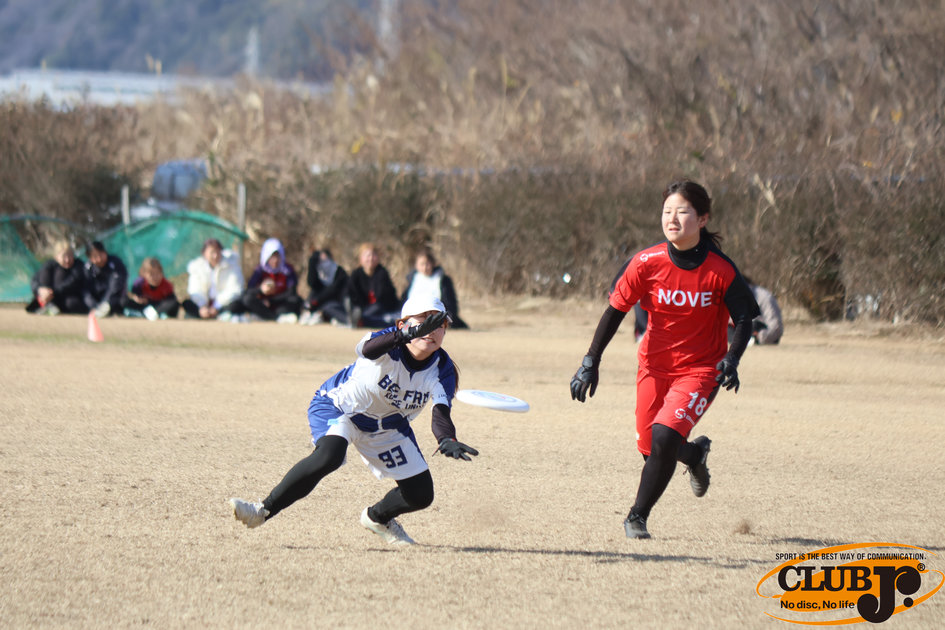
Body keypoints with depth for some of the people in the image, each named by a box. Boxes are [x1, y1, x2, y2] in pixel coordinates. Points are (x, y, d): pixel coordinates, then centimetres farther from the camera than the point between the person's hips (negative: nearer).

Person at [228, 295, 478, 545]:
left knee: (421, 495, 2)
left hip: (387, 427, 5)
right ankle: (263, 510, -26)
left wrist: (447, 440, -54)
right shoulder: (390, 343, -29)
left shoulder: (442, 369, -17)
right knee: (329, 456, -36)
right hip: (339, 406, -5)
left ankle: (378, 516, 36)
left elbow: (441, 410, -31)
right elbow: (367, 348, -53)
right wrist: (408, 335, -71)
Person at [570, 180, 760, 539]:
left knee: (664, 436, -22)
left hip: (700, 369, -3)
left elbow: (744, 321, -5)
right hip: (655, 365, 3)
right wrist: (591, 361, -8)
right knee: (650, 448, 6)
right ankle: (695, 454, 43)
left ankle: (638, 517, -3)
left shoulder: (721, 271, -16)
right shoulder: (646, 263, -13)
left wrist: (731, 359, -23)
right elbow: (616, 310, -4)